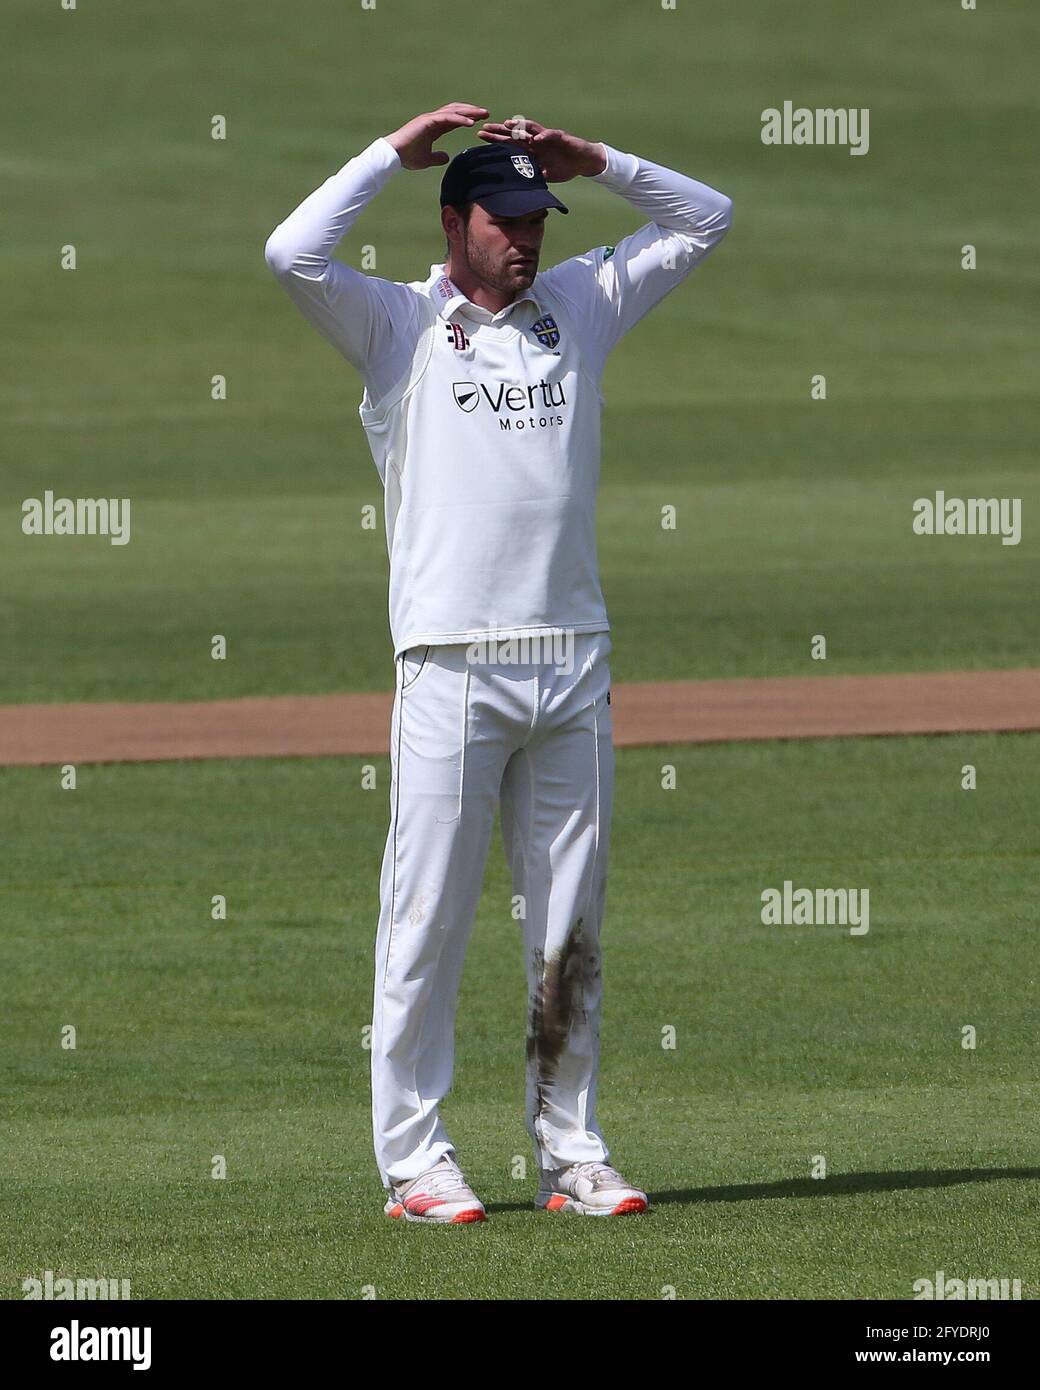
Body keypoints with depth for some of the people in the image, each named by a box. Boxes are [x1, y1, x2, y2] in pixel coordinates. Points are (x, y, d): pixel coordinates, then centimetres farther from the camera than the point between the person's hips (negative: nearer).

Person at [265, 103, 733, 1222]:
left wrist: (593, 161, 8)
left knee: (571, 926, 7)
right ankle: (414, 1159, -1)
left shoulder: (580, 307, 16)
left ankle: (570, 1151, 13)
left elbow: (702, 220, 20)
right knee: (427, 918, -4)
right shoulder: (398, 324, 4)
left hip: (573, 667, 4)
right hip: (451, 668, -4)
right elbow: (292, 254, -13)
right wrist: (397, 149, -5)